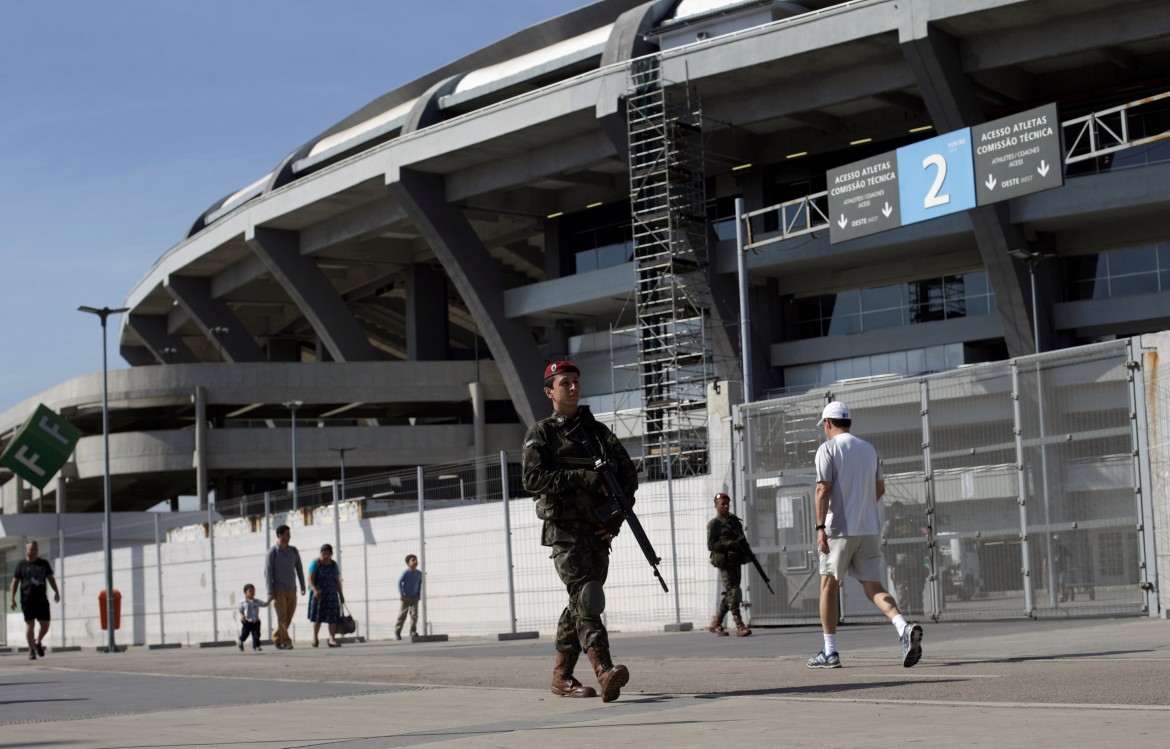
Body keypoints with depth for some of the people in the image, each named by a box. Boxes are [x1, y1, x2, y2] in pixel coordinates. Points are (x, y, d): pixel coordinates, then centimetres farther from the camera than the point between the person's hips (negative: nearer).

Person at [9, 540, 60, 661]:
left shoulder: (44, 564, 10)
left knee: (45, 625, 1)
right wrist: (12, 599, -3)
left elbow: (51, 578, 15)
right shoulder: (21, 564, 3)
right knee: (30, 624, -4)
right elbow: (15, 582, 3)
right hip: (27, 600, -3)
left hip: (42, 600, 3)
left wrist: (56, 592, 3)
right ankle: (31, 650, 4)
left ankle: (38, 642, 28)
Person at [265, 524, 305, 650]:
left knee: (288, 617, 6)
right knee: (282, 616, -9)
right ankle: (286, 642, -8)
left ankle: (277, 637, 24)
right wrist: (270, 592, -15)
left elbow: (299, 569, 12)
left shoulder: (293, 550, 6)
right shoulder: (272, 552, -7)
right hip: (278, 590, -5)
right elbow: (268, 572, -9)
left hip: (291, 590, 5)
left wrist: (303, 586, 7)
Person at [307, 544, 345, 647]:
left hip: (331, 595, 4)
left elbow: (337, 581, 12)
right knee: (318, 617, 2)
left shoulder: (334, 565, 7)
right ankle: (315, 637, 20)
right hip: (318, 594, -3)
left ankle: (332, 639, -13)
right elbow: (310, 579, -16)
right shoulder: (315, 563, -7)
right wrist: (315, 590, -32)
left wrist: (341, 595, 9)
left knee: (333, 617, -8)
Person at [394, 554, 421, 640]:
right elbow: (399, 582, -12)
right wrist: (401, 594, -15)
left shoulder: (419, 574, -1)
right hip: (405, 598, -4)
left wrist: (419, 595, 7)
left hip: (415, 598, 4)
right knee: (402, 616, 0)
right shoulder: (405, 573, -15)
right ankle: (397, 632, 10)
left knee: (415, 614, -6)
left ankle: (413, 631, 1)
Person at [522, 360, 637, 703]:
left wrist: (618, 513, -1)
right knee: (586, 596, -19)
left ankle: (562, 675, 20)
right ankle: (604, 671, -33)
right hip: (564, 529, -5)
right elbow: (533, 478, -10)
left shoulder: (598, 431, 16)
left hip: (598, 531, 5)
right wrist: (581, 477, -18)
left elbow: (628, 471, 14)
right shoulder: (540, 434, 3)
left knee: (581, 604, 9)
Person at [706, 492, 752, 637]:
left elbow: (742, 539, 25)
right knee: (733, 592, -14)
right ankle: (739, 626, -17)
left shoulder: (735, 521, 17)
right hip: (724, 562, -7)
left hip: (736, 561, 7)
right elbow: (711, 545, -10)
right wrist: (730, 544, -20)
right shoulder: (714, 524, -3)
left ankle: (715, 624, 21)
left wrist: (744, 546, 3)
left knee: (729, 594, 10)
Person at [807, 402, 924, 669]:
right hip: (868, 530, 5)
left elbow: (823, 489, -15)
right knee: (874, 589, 4)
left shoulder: (827, 449, -5)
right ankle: (904, 627, -22)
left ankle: (830, 652, 9)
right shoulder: (869, 449, 13)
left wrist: (820, 527, -17)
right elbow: (880, 489, 20)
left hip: (839, 529, -5)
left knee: (828, 587, 7)